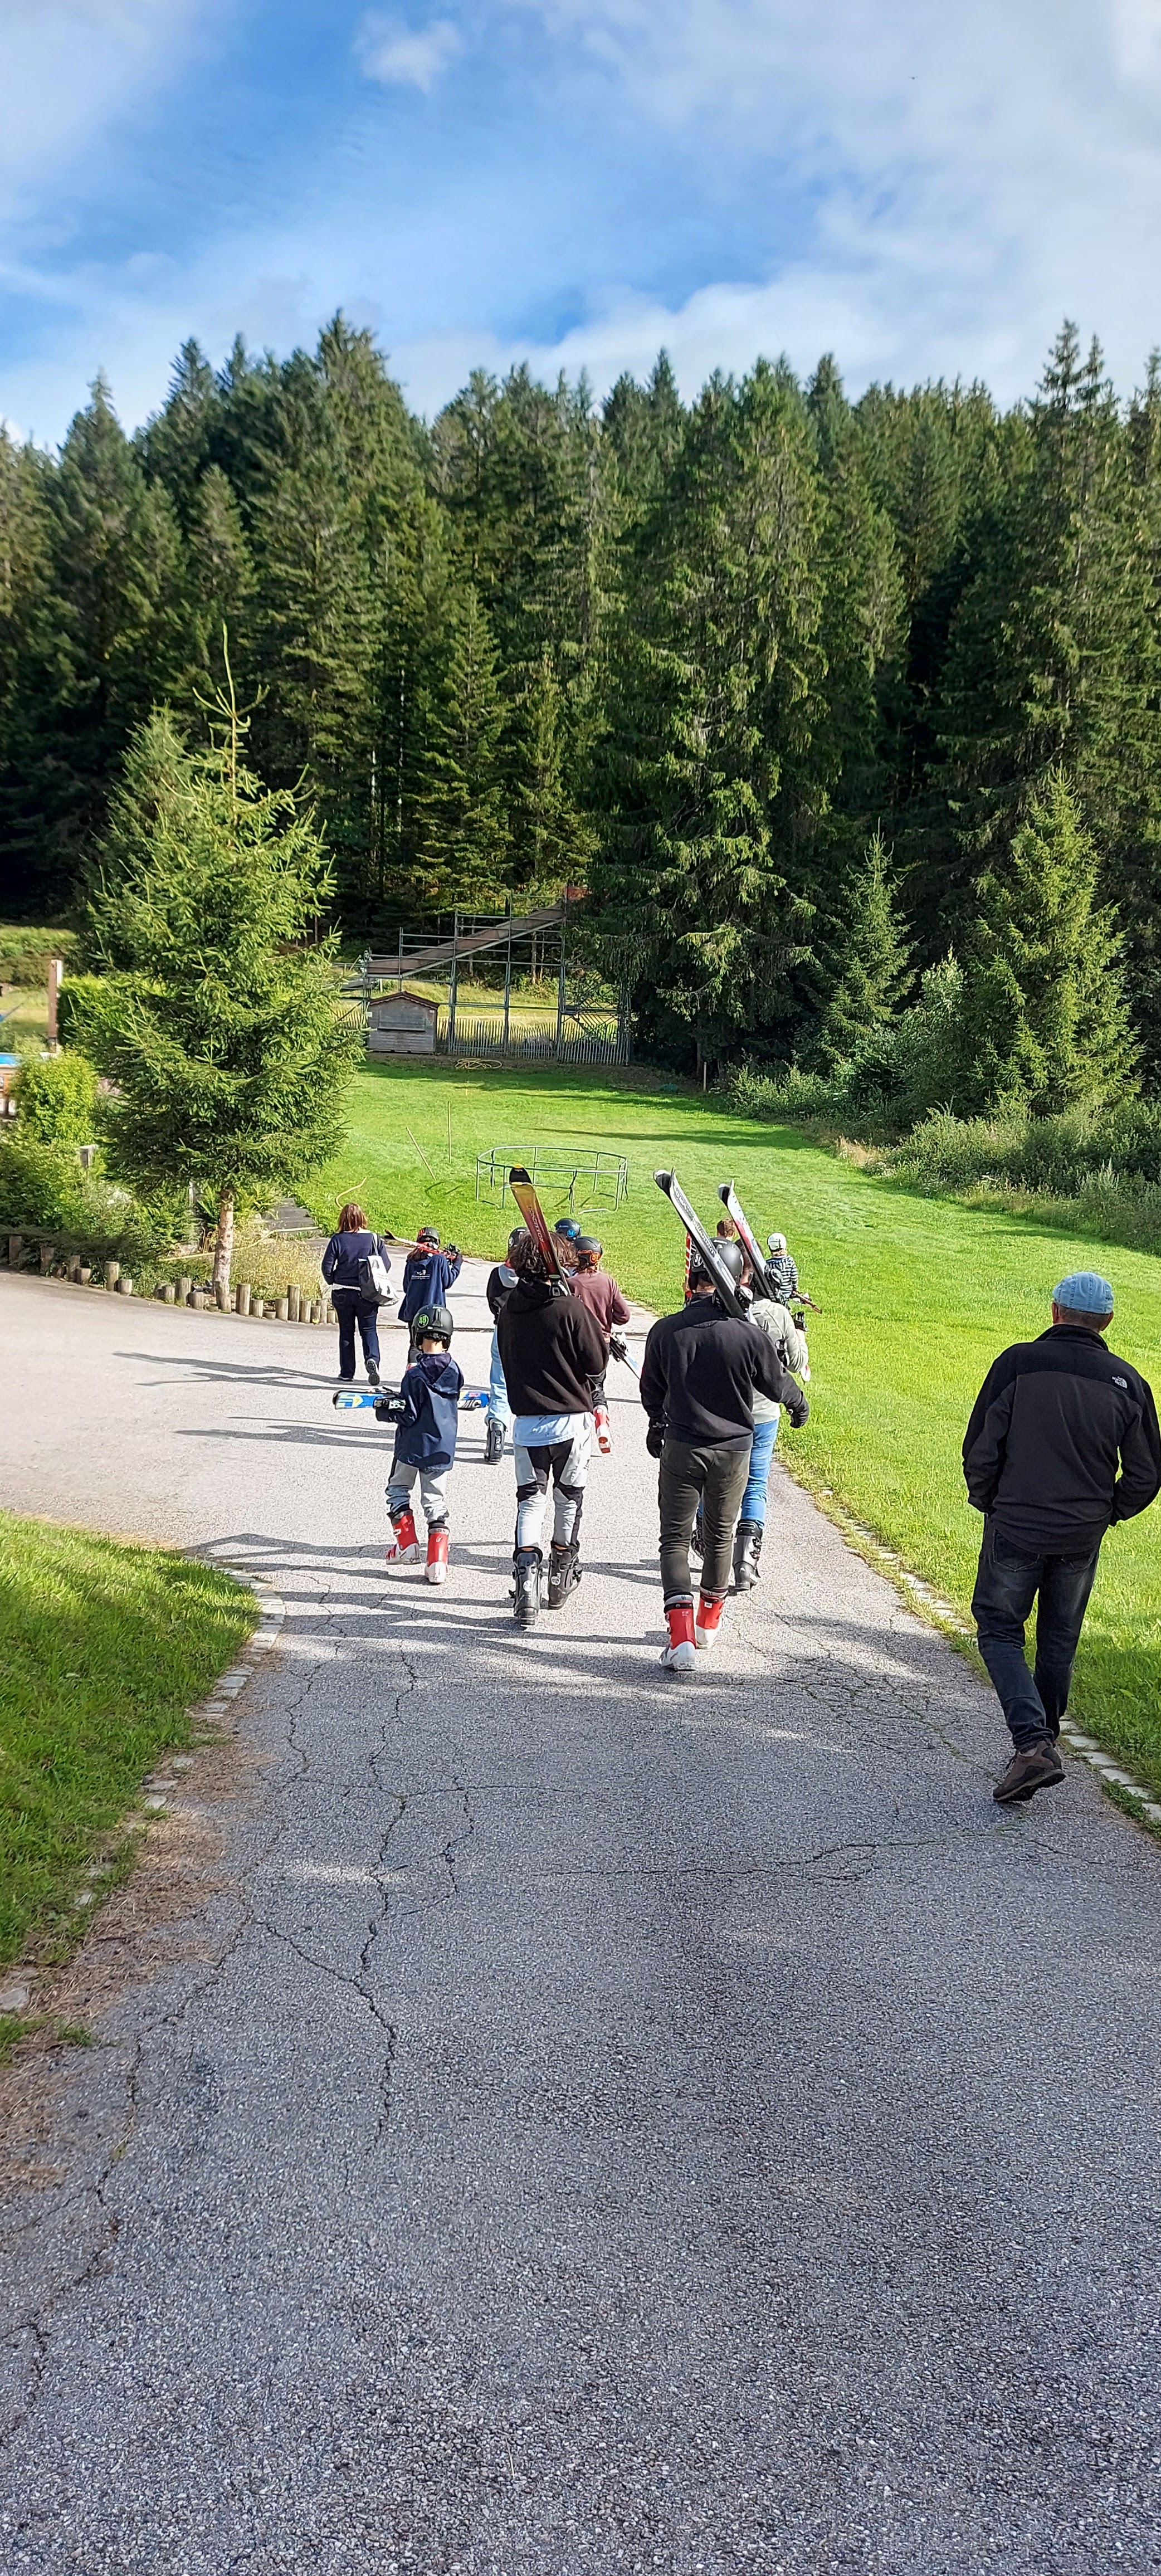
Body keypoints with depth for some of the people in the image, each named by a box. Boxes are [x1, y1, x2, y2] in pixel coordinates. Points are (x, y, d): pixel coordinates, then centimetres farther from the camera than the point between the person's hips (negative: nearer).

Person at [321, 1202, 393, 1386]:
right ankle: (372, 1358, -19)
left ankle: (346, 1374, 14)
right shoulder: (374, 1239, -6)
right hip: (367, 1294, 0)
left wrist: (333, 1282, 10)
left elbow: (327, 1267, -9)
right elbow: (386, 1264, -4)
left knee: (346, 1332, 12)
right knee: (369, 1330, 9)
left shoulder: (338, 1240, -8)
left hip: (342, 1293, 0)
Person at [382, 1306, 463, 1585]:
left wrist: (386, 1411, 2)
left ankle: (407, 1545, 15)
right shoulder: (454, 1371, -1)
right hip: (443, 1449, 4)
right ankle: (438, 1564, 0)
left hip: (412, 1447, -4)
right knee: (437, 1503, 8)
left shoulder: (415, 1374, -17)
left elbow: (409, 1416, -17)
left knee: (398, 1491, 20)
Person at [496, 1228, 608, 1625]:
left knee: (530, 1498, 8)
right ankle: (562, 1577, 28)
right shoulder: (570, 1309, -15)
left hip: (525, 1420, 3)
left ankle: (526, 1579, -8)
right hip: (570, 1419, -3)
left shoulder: (508, 1311, -1)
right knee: (569, 1496, 15)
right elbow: (597, 1363, -9)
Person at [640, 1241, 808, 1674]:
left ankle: (681, 1638, -10)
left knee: (675, 1539, 6)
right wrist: (800, 1405, 27)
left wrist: (658, 1425, 28)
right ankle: (709, 1621, 38)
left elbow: (652, 1392, 7)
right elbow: (778, 1385, 3)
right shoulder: (751, 1334, -14)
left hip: (681, 1449, -1)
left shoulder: (665, 1331, -10)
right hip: (733, 1450, 1)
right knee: (720, 1535, 21)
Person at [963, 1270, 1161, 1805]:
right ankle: (1045, 1739, 31)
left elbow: (979, 1452, -10)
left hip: (1015, 1530, -3)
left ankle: (1032, 1744, -10)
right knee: (1059, 1641, 19)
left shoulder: (1017, 1364, -12)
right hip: (1082, 1539, 3)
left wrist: (989, 1504, 8)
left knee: (1000, 1631, 8)